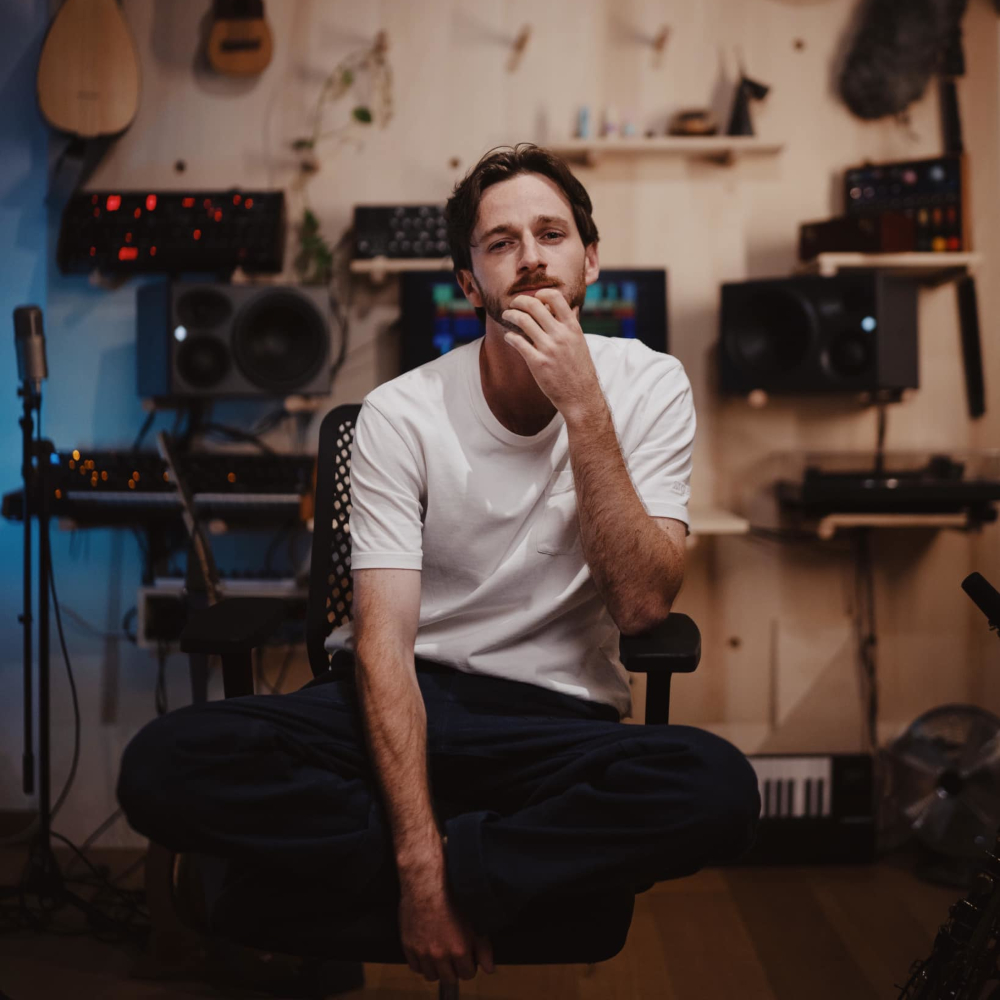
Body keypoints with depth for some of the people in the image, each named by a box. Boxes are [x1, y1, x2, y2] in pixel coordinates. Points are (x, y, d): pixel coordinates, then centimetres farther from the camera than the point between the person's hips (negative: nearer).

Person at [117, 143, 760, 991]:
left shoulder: (648, 386, -2)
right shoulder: (403, 414, -6)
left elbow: (641, 606, -13)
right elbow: (385, 641, -14)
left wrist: (583, 408, -21)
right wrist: (419, 860, -25)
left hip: (556, 721, 0)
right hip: (402, 704, 1)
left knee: (720, 788, -33)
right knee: (164, 766, -26)